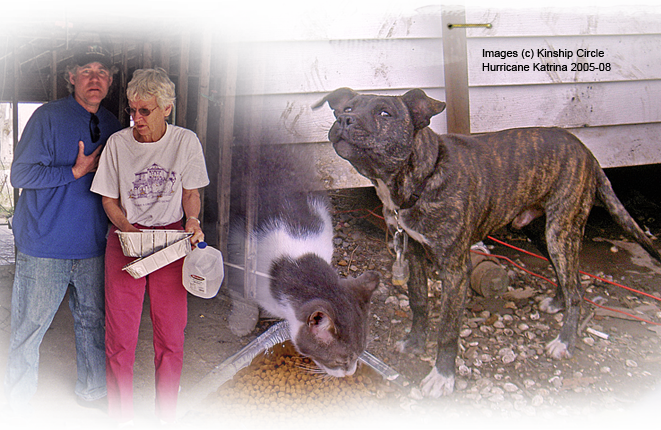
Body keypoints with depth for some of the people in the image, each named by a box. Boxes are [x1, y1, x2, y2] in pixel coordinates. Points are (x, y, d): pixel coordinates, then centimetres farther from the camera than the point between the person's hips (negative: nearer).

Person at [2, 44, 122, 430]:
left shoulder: (112, 126, 11)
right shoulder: (48, 117, -6)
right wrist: (77, 171, -16)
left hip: (92, 246, 5)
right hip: (45, 246, -5)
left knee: (93, 321, 15)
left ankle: (93, 390, 33)